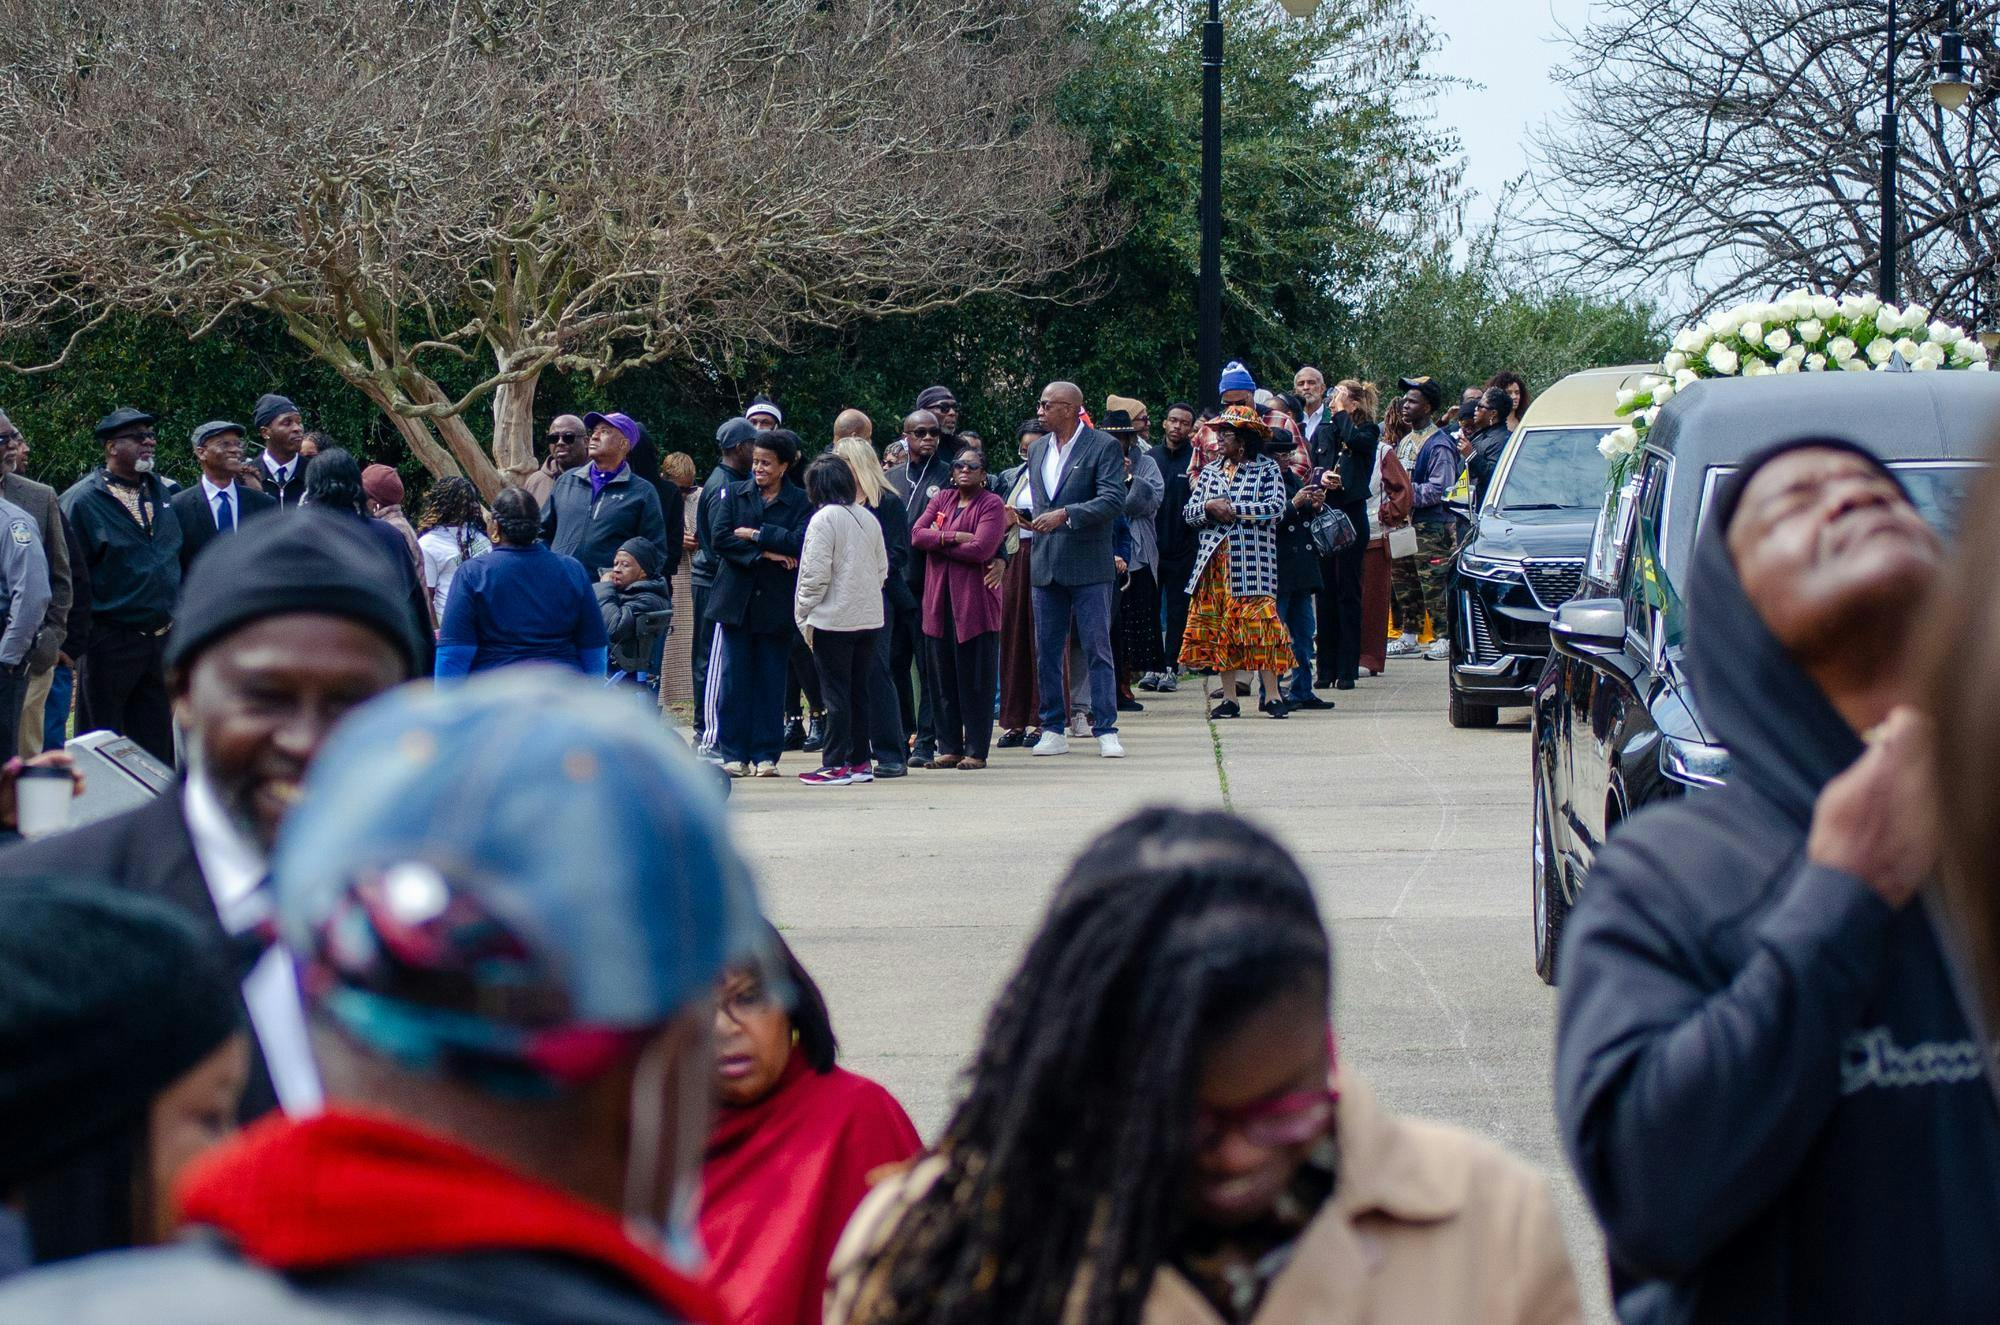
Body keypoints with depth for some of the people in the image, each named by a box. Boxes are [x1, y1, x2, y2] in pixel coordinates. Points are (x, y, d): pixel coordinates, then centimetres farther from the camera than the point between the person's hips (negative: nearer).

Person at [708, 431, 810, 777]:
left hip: (776, 603, -1)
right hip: (736, 600, 1)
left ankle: (766, 755, 9)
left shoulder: (799, 502, 3)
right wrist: (764, 554, -13)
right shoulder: (733, 494, 8)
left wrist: (755, 534, -12)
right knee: (733, 680, 0)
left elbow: (799, 543, -13)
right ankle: (734, 754, 5)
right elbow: (720, 537, -4)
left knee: (771, 680, 3)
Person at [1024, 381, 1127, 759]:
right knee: (1046, 652, 6)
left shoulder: (1103, 446, -7)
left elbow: (1113, 501, -16)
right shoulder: (1037, 449, 14)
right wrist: (1036, 519, 10)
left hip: (1089, 564, -6)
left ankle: (1106, 731, -1)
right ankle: (1054, 731, 13)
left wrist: (1066, 514, -23)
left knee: (1097, 649, -3)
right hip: (1046, 566, 6)